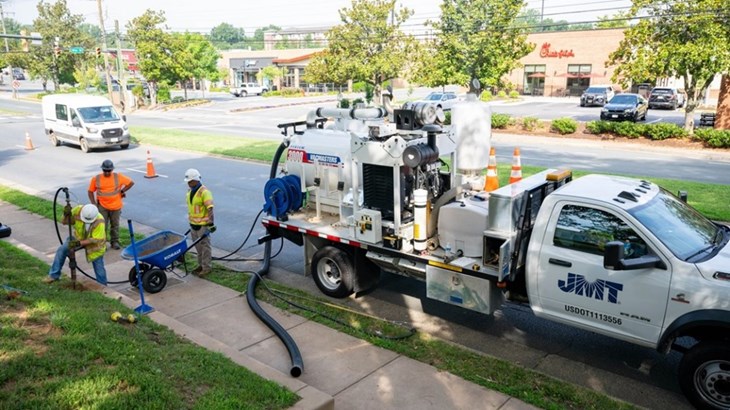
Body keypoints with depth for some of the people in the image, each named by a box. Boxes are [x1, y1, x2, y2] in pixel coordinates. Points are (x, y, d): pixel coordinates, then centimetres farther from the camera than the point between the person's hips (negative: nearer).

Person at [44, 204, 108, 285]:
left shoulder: (99, 221, -36)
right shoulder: (77, 210, -28)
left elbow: (95, 239, -30)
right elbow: (64, 222, -16)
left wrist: (79, 243, -39)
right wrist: (66, 215, -37)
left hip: (94, 244, -3)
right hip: (78, 236, 3)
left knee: (99, 268, 3)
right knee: (61, 250, -14)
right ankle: (54, 275, 4)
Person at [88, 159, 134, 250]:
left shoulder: (118, 177, -6)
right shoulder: (96, 179, -4)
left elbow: (131, 182, 2)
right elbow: (90, 191, 5)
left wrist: (122, 191, -4)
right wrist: (93, 203, -4)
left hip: (116, 206, 1)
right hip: (102, 206, -1)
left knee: (115, 225, 13)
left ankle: (115, 242, 25)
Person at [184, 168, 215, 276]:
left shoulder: (204, 192, -18)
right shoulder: (190, 191, 10)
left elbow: (210, 208, -23)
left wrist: (210, 223, -28)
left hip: (203, 225, -8)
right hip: (193, 224, 8)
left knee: (204, 246, 0)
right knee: (198, 246, 17)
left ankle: (206, 268, 7)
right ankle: (201, 265, 29)